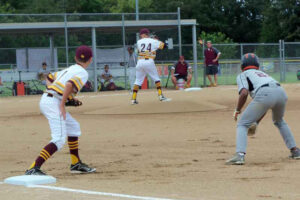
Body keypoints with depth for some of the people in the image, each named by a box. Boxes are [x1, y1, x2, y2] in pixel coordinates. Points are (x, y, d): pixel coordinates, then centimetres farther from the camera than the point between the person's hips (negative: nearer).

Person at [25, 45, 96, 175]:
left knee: (73, 127, 24)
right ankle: (33, 169, -26)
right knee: (59, 139, -14)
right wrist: (63, 105, -17)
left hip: (45, 100, 9)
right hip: (54, 103, -9)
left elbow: (49, 78, 27)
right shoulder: (82, 73, -4)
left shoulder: (69, 70, 22)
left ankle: (76, 164, 31)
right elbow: (69, 85, -22)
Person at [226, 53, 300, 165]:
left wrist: (237, 110, 13)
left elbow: (244, 93, 0)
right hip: (281, 92, 6)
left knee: (242, 124, 6)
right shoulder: (262, 74, 40)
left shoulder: (242, 75, 22)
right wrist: (256, 122, 40)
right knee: (279, 121, 35)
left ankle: (240, 155, -15)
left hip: (264, 95, -6)